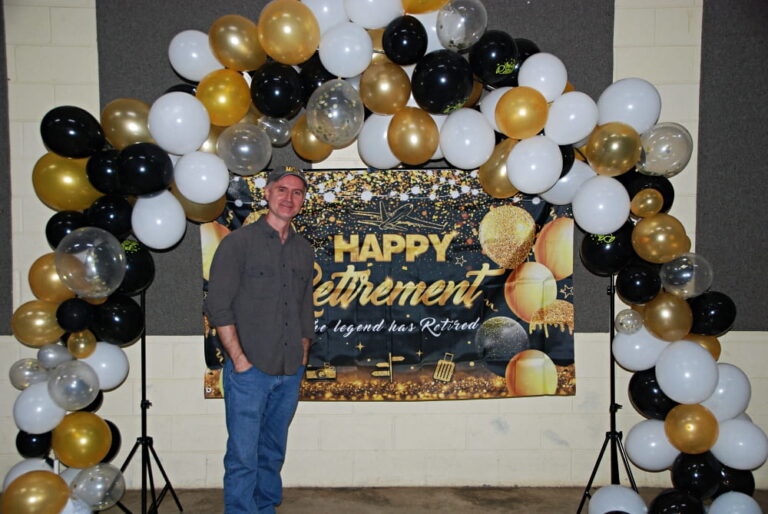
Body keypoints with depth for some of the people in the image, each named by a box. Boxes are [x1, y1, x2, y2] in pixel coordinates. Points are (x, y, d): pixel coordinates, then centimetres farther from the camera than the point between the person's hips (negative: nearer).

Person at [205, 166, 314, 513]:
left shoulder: (304, 250, 13)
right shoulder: (238, 243, -3)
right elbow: (218, 306, -8)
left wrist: (302, 356, 10)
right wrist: (239, 360, -12)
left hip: (290, 373, 5)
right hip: (249, 370, -5)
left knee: (273, 454, 15)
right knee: (243, 456, -1)